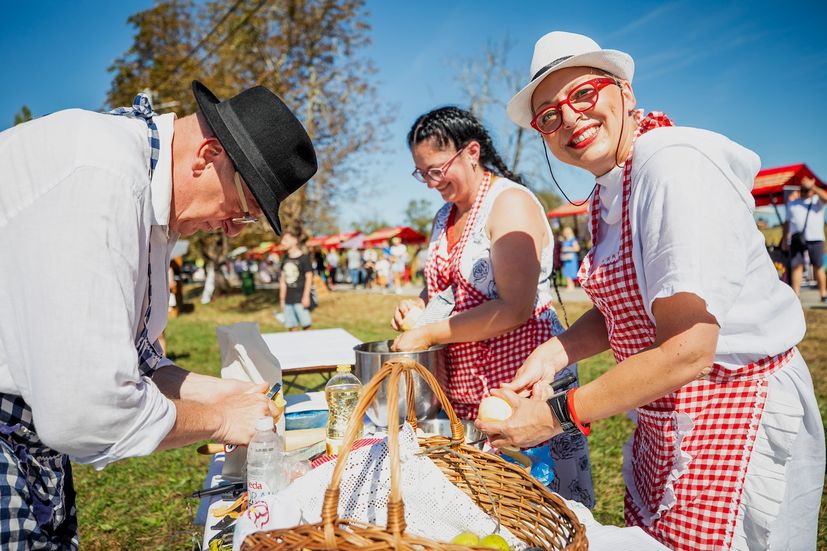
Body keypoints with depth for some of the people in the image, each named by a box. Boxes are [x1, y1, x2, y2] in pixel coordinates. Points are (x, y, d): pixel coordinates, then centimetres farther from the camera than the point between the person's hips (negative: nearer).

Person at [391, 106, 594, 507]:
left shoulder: (511, 202, -13)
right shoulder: (445, 216, 14)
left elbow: (514, 309, -21)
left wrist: (430, 333, -17)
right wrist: (419, 305, 4)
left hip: (520, 383, -7)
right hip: (463, 390, 8)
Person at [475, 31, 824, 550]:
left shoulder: (675, 165, -23)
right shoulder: (607, 193, 6)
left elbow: (687, 349, -29)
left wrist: (558, 415, -24)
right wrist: (555, 353, -7)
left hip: (737, 422, -8)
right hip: (664, 427, 8)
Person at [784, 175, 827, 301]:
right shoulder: (792, 201, 14)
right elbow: (787, 221, 18)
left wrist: (812, 186, -18)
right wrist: (785, 238, 13)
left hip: (815, 239, -1)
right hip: (796, 239, 1)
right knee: (797, 266, -5)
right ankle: (795, 295, -7)